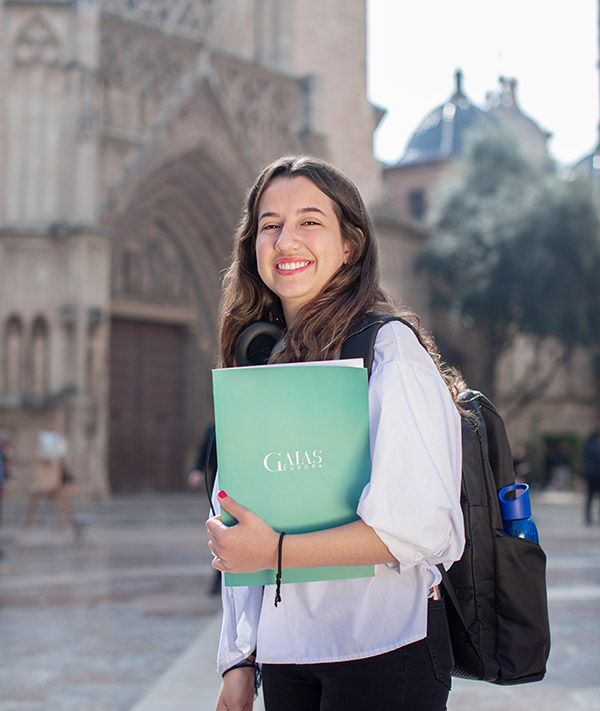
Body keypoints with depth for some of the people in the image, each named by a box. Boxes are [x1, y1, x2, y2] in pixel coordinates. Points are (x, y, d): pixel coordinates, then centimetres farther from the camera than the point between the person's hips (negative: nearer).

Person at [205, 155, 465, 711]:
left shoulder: (388, 347, -10)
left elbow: (425, 523, -20)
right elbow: (236, 530, 11)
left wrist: (276, 551, -16)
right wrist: (238, 665, 8)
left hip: (383, 649, -5)